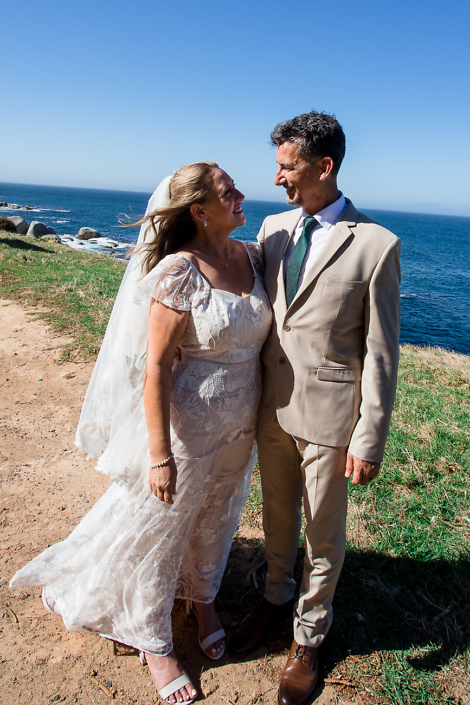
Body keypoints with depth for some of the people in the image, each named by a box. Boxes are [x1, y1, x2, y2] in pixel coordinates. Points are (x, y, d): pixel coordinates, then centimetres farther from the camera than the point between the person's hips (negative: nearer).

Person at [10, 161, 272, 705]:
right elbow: (154, 366, -21)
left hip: (240, 428, 7)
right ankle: (155, 644, 41)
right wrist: (160, 455, -19)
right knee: (160, 530, 15)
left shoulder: (251, 256, -1)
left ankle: (203, 599, 56)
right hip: (187, 428, -7)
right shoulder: (179, 272, -23)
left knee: (215, 519, 26)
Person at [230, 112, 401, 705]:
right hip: (272, 405, 5)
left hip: (329, 413, -4)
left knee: (323, 533, 15)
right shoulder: (273, 228, 3)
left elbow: (380, 352, -11)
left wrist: (370, 439, -11)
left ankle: (309, 633, 39)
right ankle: (277, 596, 50)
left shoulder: (375, 245, -13)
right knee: (277, 514, 23)